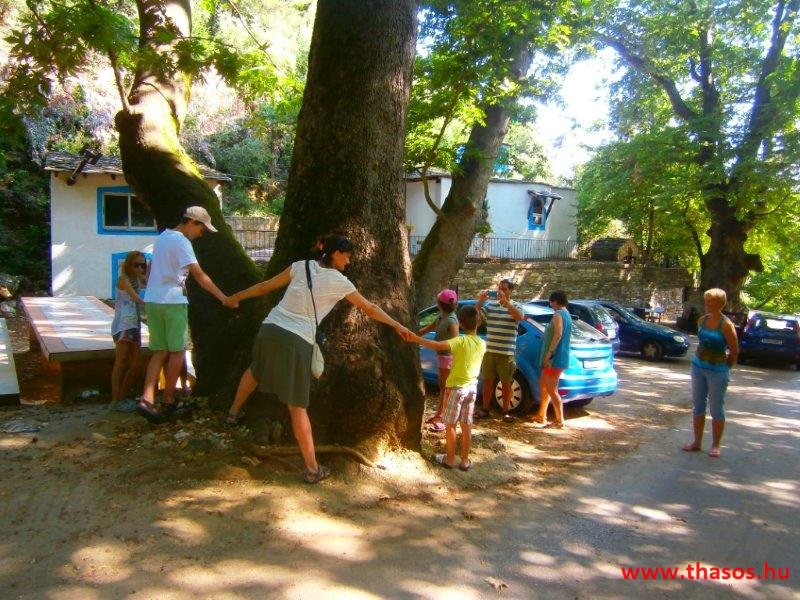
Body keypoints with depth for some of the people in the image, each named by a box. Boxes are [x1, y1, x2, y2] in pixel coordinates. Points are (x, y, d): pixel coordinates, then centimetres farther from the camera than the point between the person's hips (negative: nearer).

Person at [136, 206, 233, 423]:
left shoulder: (162, 237, 14)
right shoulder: (181, 242, -13)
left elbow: (150, 268, 22)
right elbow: (200, 276, -19)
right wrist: (224, 298, -18)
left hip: (151, 300, 8)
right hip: (172, 302, -8)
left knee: (160, 351, 8)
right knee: (177, 351, 4)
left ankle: (147, 399, -5)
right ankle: (168, 401, 11)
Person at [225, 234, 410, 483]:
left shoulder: (300, 266, 9)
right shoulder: (339, 281, 1)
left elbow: (265, 286, 16)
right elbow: (369, 308, 11)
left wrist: (237, 296, 32)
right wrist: (397, 326, 23)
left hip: (270, 329, 5)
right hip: (297, 342, -4)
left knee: (255, 370, 36)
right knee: (298, 407, 2)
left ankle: (234, 413, 56)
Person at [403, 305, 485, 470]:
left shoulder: (461, 341, -19)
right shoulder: (482, 344, 0)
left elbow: (438, 345, -33)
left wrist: (415, 338, -34)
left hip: (457, 387, -5)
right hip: (472, 388, 5)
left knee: (450, 424, 9)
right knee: (466, 425, 12)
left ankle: (449, 459, 16)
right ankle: (465, 460, 19)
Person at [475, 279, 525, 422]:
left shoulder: (515, 306, -2)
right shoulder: (490, 305, 4)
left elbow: (520, 317, -23)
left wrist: (505, 301, -30)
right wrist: (480, 301, -17)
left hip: (507, 353, -2)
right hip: (489, 351, 2)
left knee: (506, 383, 6)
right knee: (488, 381, 11)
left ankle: (506, 411, 18)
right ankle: (485, 409, 23)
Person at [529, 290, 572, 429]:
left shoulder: (558, 315, -14)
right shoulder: (566, 315, 17)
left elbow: (558, 335, -27)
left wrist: (548, 353, -26)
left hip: (555, 358, -11)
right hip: (559, 357, 11)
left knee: (552, 390, -5)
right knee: (543, 385, 19)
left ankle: (560, 422, -1)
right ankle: (541, 415, 26)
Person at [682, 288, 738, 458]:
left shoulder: (726, 324, -13)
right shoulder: (702, 320, 4)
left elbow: (734, 351, -7)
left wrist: (724, 368, 1)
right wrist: (700, 359, 9)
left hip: (717, 371, -6)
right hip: (698, 367, 6)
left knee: (717, 409, 3)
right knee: (698, 406, 11)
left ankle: (715, 446, 14)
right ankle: (697, 442, 21)